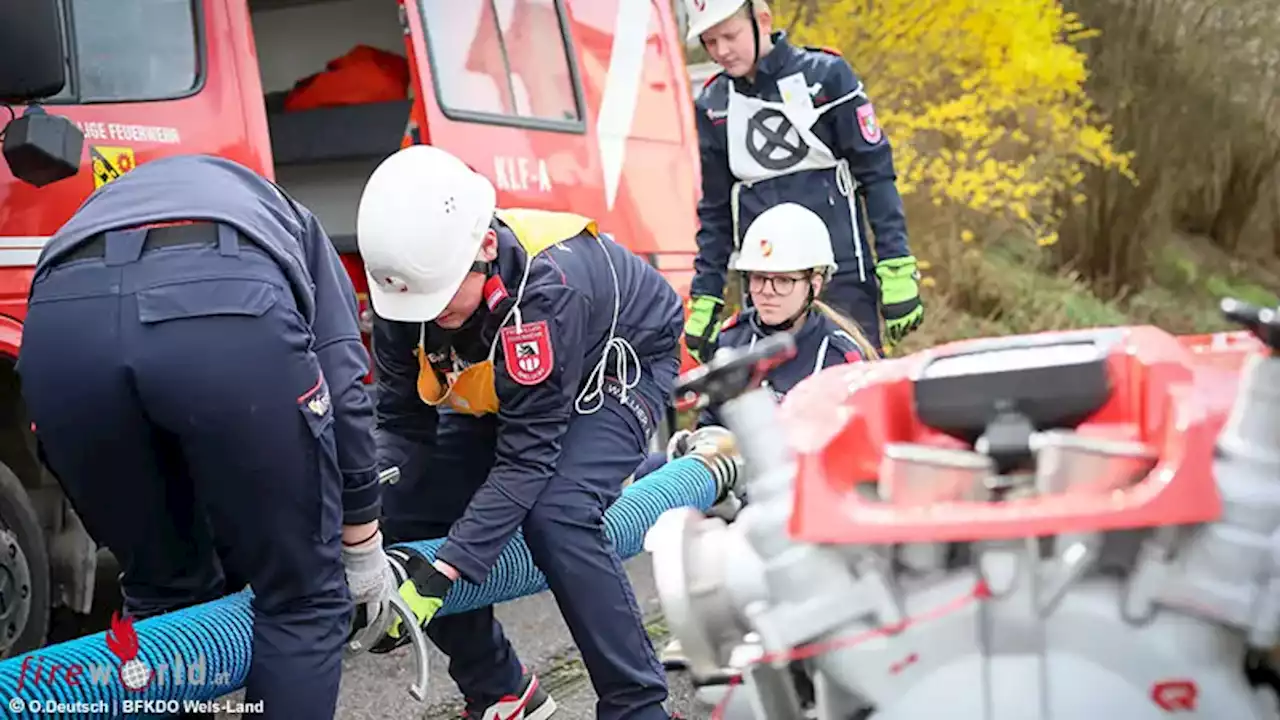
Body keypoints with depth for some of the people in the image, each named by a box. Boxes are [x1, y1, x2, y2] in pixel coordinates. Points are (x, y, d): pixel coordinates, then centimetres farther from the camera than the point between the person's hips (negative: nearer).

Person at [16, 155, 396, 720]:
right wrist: (363, 551, 35)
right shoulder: (292, 226, 41)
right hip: (228, 311, -3)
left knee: (161, 593, 26)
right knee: (302, 602, 15)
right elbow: (344, 389, 26)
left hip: (60, 319, 3)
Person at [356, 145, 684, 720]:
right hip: (503, 388, 6)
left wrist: (439, 575, -44)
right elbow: (402, 424, -15)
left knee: (555, 514, -32)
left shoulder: (545, 283, -41)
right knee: (404, 514, -6)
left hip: (619, 365, -6)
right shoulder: (405, 289, -24)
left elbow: (527, 456, -38)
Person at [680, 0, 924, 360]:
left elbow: (876, 173, -2)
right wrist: (705, 298, 11)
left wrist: (897, 269, -8)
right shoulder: (712, 106, 8)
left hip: (843, 276, -3)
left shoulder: (826, 75, -3)